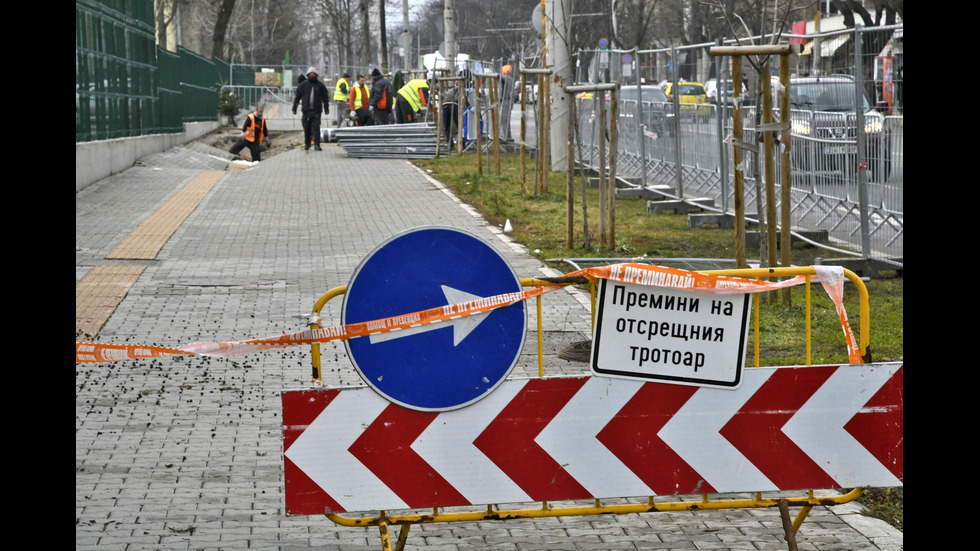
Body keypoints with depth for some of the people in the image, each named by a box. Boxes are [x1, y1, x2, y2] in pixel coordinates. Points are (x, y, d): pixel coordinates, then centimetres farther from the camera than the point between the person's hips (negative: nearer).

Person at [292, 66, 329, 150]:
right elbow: (297, 97, 9)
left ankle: (317, 144, -13)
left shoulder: (320, 85, 8)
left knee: (316, 127, -10)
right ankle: (307, 144, 17)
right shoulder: (303, 85, 7)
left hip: (316, 111, -1)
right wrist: (294, 108, 6)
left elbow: (325, 98, 14)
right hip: (306, 110, 1)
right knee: (306, 128, 5)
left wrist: (326, 109, 12)